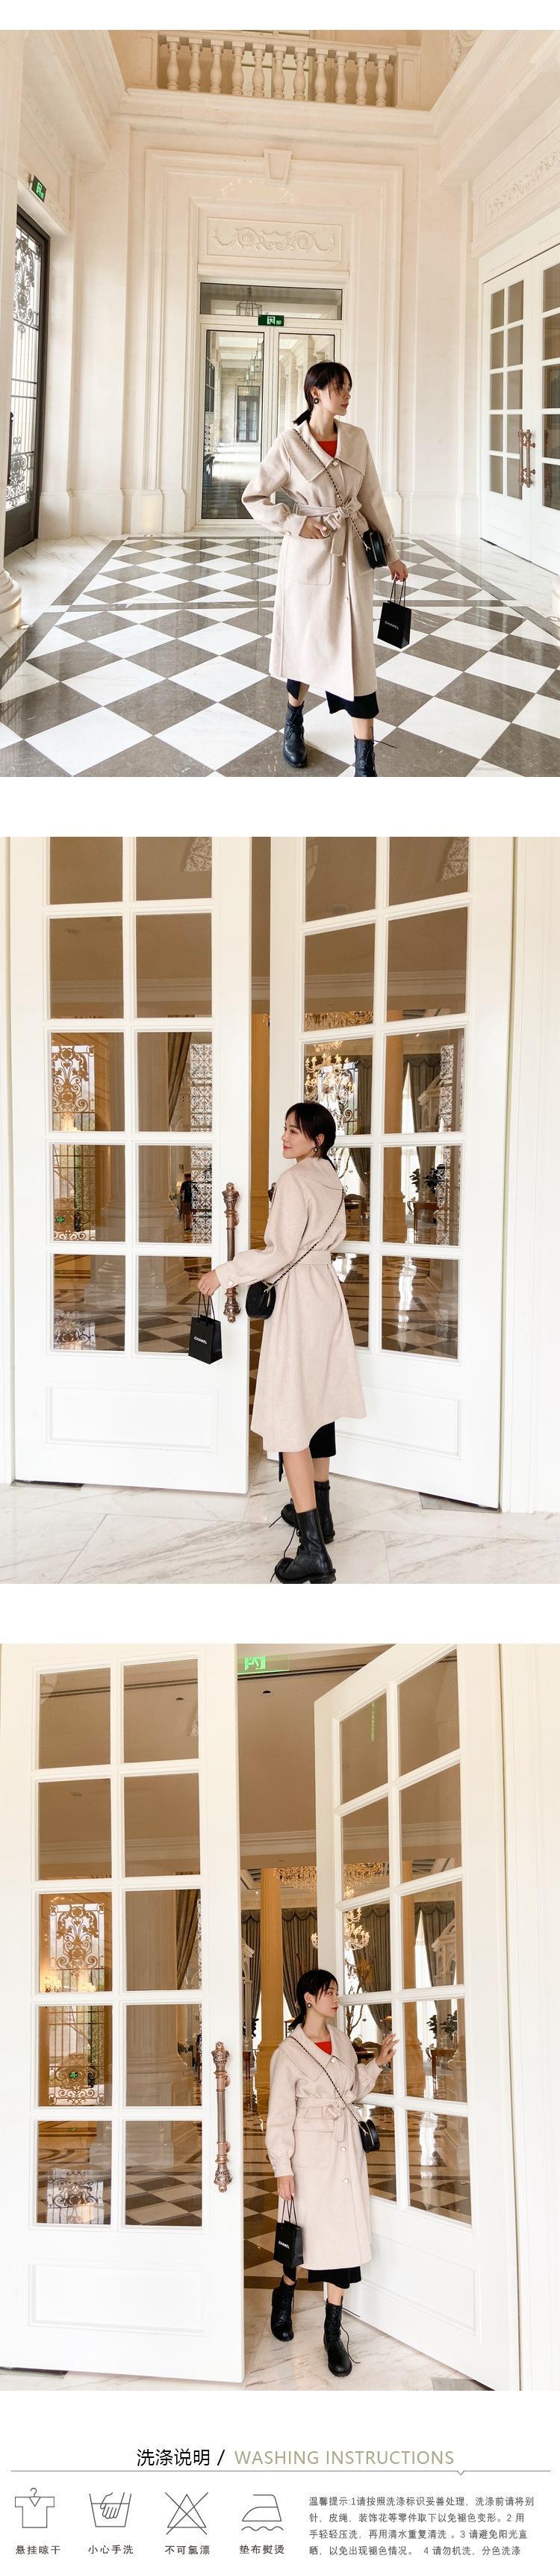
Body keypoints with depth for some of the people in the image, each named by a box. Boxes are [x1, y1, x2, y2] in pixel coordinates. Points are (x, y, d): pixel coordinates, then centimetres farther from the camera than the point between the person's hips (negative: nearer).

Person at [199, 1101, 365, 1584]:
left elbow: (281, 1253, -20)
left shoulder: (294, 1181, -17)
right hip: (328, 1294, 10)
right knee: (318, 1405, 20)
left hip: (299, 1298, -10)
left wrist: (224, 1274, -15)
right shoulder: (333, 1181, 9)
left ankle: (313, 1550, -18)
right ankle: (320, 1515, 32)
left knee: (288, 1417, -10)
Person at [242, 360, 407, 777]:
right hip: (308, 555, -2)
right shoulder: (290, 443, -9)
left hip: (353, 555, 3)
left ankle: (366, 766, -3)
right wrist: (296, 524, -12)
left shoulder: (357, 439, 2)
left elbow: (372, 499, 10)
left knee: (358, 653, -3)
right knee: (305, 643, 12)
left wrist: (392, 553, 11)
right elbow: (254, 497, -2)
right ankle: (294, 723, 42)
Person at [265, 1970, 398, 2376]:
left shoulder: (342, 2041, 8)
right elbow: (280, 2116, -8)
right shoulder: (289, 2053, -11)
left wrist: (379, 2063, 6)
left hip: (347, 2148, 5)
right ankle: (284, 2296, 35)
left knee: (345, 2236, 2)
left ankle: (333, 2334, 9)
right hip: (311, 2151, -5)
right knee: (309, 2232, 4)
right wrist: (283, 2168, -11)